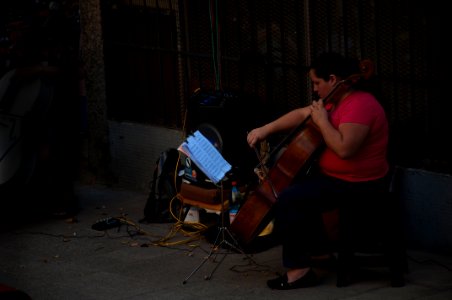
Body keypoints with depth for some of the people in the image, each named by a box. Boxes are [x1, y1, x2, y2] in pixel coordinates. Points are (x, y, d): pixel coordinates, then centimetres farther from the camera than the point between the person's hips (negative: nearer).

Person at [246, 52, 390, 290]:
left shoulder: (359, 105, -23)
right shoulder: (336, 100, 9)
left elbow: (344, 148, -33)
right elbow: (302, 114, 16)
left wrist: (322, 120, -21)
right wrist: (266, 129, 8)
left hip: (356, 186, -11)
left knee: (288, 199, -20)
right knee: (294, 185, 19)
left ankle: (298, 269, -14)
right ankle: (319, 248, 22)